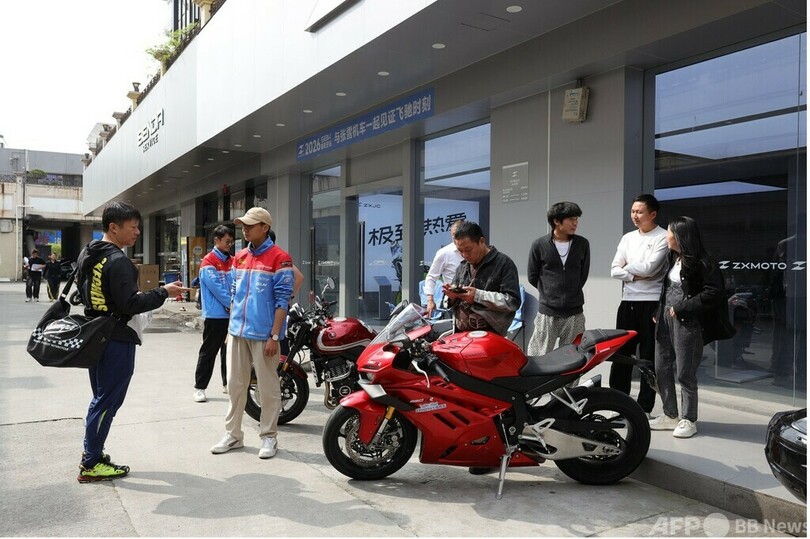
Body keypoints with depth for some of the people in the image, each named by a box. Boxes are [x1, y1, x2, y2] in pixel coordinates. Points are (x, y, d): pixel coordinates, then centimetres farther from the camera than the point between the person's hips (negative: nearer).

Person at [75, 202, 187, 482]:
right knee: (108, 401, 0)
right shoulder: (118, 262, -20)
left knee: (100, 398, 19)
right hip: (117, 340, -10)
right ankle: (91, 465, 7)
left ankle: (91, 453, 28)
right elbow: (130, 304, -23)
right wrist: (163, 292, -15)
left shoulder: (86, 255, 11)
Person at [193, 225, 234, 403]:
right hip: (215, 315, -6)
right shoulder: (208, 262, -6)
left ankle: (228, 383, 25)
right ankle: (199, 387, 7)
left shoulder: (232, 262, 13)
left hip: (232, 314, 6)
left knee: (230, 350, 13)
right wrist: (233, 305, -15)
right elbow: (216, 287, -15)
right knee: (208, 352, 0)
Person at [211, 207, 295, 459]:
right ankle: (232, 434, 24)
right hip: (238, 332, 7)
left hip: (263, 334, -6)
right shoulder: (240, 257, 11)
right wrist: (231, 326, 14)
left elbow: (282, 301, -12)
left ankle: (268, 437, 15)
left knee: (268, 388, 4)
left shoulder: (279, 258, -9)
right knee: (235, 385, 13)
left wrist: (274, 336, -15)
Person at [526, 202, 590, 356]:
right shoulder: (539, 245, -2)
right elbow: (533, 277, 6)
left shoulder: (582, 244, 4)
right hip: (547, 313, -2)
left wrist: (572, 293, 9)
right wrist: (549, 292, 8)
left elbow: (583, 275, 12)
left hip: (574, 313, 2)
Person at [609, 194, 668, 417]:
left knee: (649, 357, 2)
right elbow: (614, 270, 6)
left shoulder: (663, 237, -4)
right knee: (621, 353, 8)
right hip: (628, 301, 6)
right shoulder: (627, 238, 14)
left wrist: (628, 267, 0)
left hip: (652, 302, -5)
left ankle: (644, 407, 11)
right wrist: (635, 276, -10)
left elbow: (650, 267, -16)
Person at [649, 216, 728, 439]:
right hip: (666, 319, 8)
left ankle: (688, 420, 15)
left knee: (685, 373, -1)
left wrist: (681, 307, -17)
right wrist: (659, 312, 11)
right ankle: (670, 416, 23)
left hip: (687, 322, -8)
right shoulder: (672, 258, 11)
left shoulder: (702, 262, -12)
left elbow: (713, 293, -18)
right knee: (661, 369, 11)